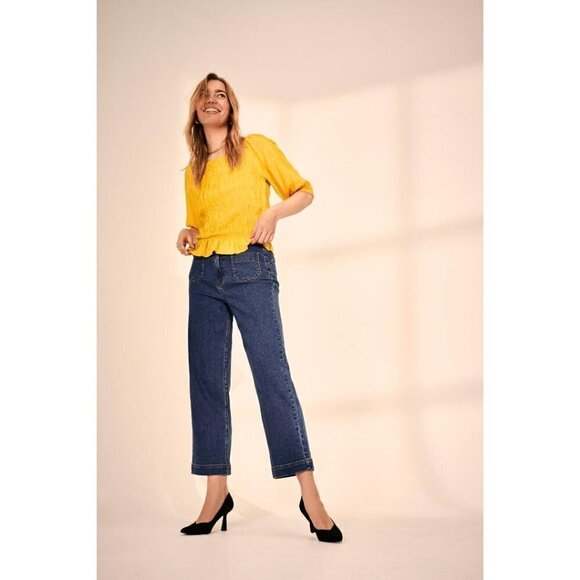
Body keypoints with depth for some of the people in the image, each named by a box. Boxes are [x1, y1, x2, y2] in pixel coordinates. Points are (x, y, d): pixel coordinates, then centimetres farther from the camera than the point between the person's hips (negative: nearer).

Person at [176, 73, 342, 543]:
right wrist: (188, 235, 4)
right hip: (204, 275, 5)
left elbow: (303, 191, 7)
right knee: (207, 380, 1)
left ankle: (310, 496, -7)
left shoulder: (257, 147, 6)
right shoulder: (193, 170, 18)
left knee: (273, 375, -11)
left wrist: (273, 212, -11)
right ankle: (217, 493, 8)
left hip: (251, 269, -5)